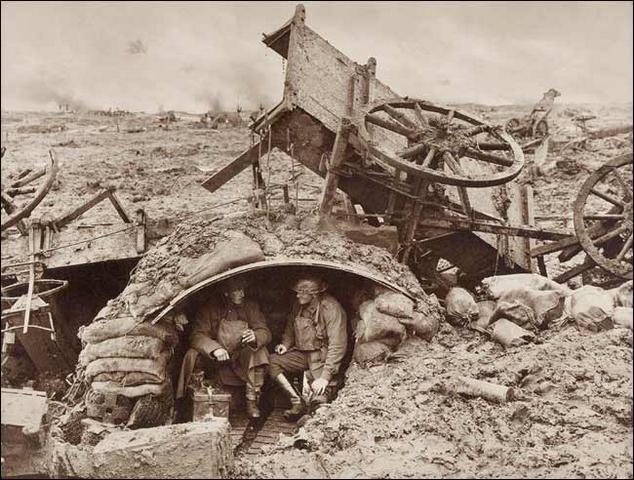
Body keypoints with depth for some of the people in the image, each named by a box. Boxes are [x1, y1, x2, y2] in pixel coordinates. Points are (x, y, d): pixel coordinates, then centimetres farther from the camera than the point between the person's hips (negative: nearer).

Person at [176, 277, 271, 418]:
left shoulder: (251, 306, 0)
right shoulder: (210, 308, -6)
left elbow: (265, 332, -5)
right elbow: (197, 335, -14)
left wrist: (255, 336, -31)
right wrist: (214, 348, -35)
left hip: (241, 360, 1)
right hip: (214, 359, -1)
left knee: (258, 352, -29)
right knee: (192, 354, -28)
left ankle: (252, 401, -21)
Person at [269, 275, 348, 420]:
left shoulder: (332, 309, -21)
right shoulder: (298, 305, -1)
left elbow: (337, 346, -23)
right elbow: (290, 328, 20)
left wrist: (326, 376, -28)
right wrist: (286, 344, -1)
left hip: (323, 355, -6)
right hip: (302, 353, 6)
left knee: (320, 398, -26)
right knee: (271, 361, -15)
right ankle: (297, 402, -10)